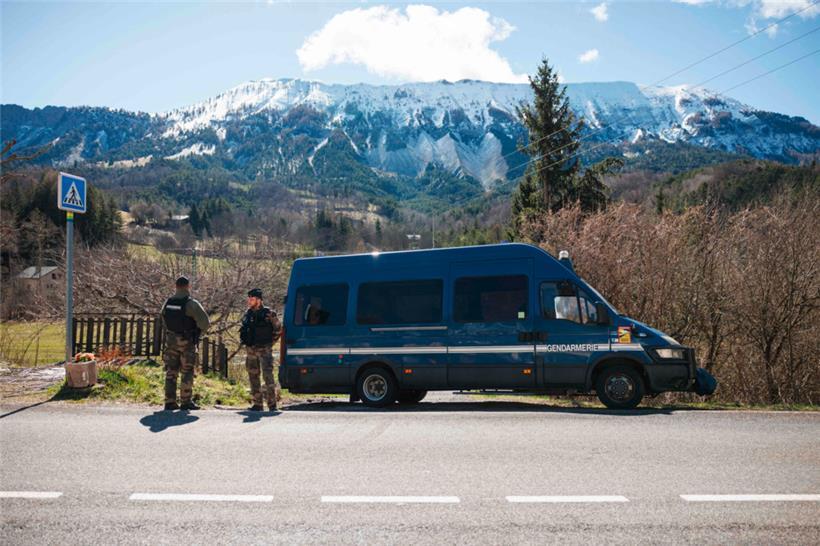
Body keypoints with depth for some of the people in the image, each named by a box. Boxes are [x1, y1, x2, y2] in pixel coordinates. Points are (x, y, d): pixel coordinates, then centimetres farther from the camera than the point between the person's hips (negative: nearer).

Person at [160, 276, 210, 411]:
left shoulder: (168, 302, 5)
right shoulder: (191, 303, -14)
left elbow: (163, 320, 18)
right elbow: (205, 323, -18)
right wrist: (198, 333, 1)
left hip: (171, 340, 5)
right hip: (187, 342, -5)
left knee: (171, 371, 9)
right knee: (187, 372, 2)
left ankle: (170, 401, 9)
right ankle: (186, 401, 4)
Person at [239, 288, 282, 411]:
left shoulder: (268, 314, -7)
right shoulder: (247, 314, 10)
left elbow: (278, 330, 1)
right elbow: (243, 330, 25)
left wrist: (269, 341, -1)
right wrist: (244, 341, 12)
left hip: (264, 350, -6)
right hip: (251, 350, 6)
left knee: (268, 375, -12)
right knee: (253, 377, 8)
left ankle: (272, 403, -6)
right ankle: (257, 404, 16)